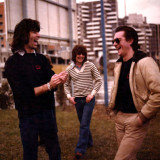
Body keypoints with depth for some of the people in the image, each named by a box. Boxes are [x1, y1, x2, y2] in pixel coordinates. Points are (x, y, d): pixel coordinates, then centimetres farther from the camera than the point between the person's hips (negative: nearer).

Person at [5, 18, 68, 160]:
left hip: (47, 111, 4)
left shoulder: (41, 58, 10)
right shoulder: (13, 63, -6)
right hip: (28, 115, -4)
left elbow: (51, 79, 1)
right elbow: (21, 93, -15)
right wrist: (48, 86, -24)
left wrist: (59, 79, -23)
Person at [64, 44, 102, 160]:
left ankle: (80, 150, -6)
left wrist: (92, 94, -9)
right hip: (77, 99, 3)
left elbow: (99, 80, 0)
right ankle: (89, 142, 35)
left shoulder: (90, 65, -4)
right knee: (83, 124, 14)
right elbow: (66, 84, 14)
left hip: (89, 99, -3)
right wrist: (69, 96, 0)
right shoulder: (70, 69, 3)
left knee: (84, 124, -9)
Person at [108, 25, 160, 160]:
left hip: (135, 119, -7)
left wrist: (143, 116, -20)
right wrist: (112, 107, 13)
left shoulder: (144, 62, -15)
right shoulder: (119, 64, 11)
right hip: (119, 118, 8)